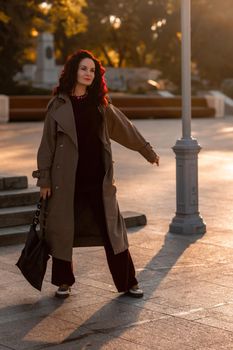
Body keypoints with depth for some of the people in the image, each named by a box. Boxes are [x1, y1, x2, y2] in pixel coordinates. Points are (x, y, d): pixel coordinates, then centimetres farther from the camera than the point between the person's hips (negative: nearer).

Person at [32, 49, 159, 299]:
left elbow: (126, 129, 19)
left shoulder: (100, 104, 8)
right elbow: (47, 143, 1)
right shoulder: (58, 104, 0)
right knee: (63, 230, 5)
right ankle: (64, 282, 23)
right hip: (67, 178, -2)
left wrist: (149, 152, 27)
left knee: (112, 229, 2)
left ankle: (128, 282, 12)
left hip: (98, 177, 2)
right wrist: (44, 179, -2)